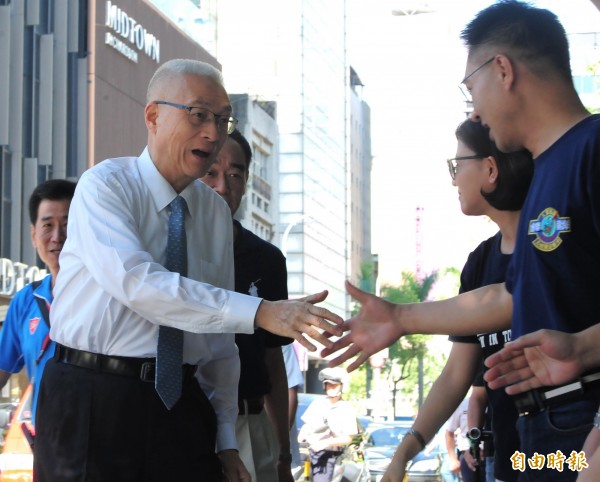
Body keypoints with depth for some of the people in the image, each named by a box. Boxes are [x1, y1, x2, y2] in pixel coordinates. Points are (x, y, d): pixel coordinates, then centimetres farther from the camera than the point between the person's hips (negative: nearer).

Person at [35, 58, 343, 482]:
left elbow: (220, 340, 12)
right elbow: (134, 281, -25)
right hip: (94, 400, -5)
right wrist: (260, 313, -30)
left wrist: (226, 440, 6)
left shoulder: (216, 211, 10)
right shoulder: (105, 186, -8)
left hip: (182, 404, 5)